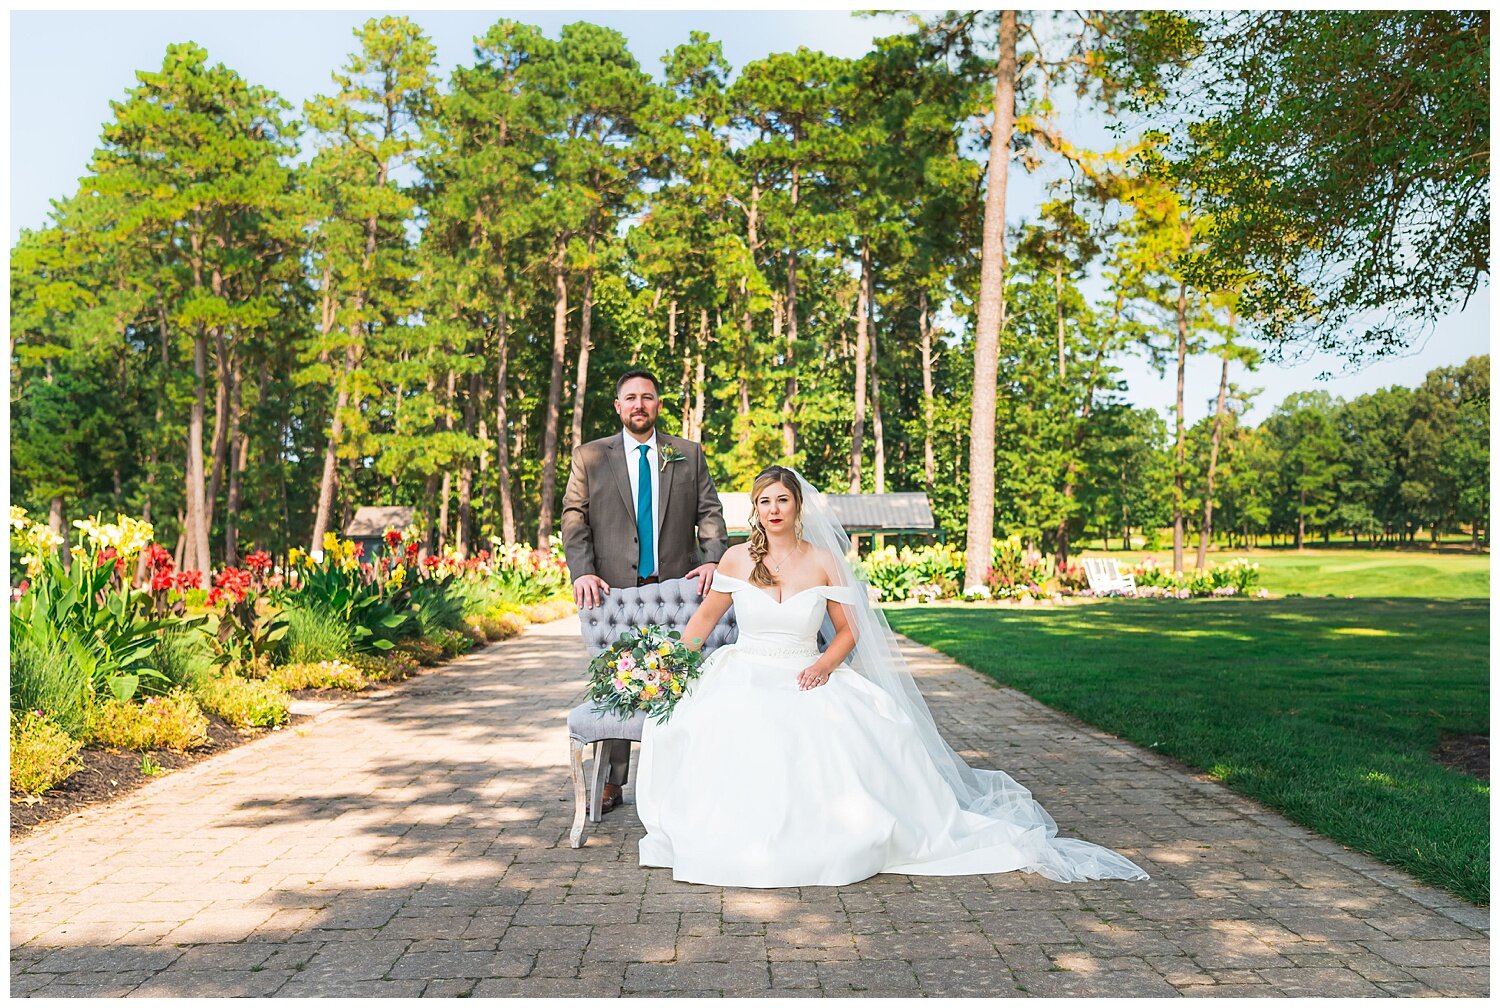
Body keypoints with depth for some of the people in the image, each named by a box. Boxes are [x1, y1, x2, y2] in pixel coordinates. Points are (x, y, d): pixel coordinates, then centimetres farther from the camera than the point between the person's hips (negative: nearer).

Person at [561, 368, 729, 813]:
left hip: (678, 586, 1)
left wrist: (713, 559, -9)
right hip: (614, 589, 0)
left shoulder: (688, 454, 11)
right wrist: (582, 572, -11)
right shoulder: (590, 456, 9)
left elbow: (709, 511, 7)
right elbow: (574, 519, 3)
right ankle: (611, 781, 15)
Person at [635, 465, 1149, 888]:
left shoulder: (823, 561, 1)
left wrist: (825, 664, -12)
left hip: (805, 683, 0)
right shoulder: (736, 558, 3)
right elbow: (706, 617, 12)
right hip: (743, 680, 0)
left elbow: (848, 631, 8)